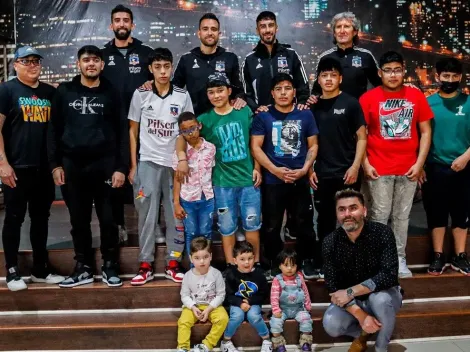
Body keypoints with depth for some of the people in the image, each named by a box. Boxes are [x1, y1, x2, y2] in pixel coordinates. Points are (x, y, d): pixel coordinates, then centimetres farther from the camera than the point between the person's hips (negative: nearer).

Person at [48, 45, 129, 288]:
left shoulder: (111, 93, 4)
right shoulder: (64, 92, 8)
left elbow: (122, 132, 1)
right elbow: (54, 129, 7)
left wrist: (121, 167, -6)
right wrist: (55, 164, -1)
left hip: (105, 165, -1)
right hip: (72, 166, 2)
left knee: (108, 219, 4)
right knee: (79, 220, 9)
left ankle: (109, 266, 18)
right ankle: (83, 268, 21)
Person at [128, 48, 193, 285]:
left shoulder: (182, 95, 3)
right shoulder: (140, 94, 2)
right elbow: (133, 131, 6)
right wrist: (133, 165, 2)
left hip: (175, 163, 1)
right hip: (147, 163, -1)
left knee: (176, 215, 4)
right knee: (147, 215, 0)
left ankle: (173, 264, 14)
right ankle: (145, 266, 8)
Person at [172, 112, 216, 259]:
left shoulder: (211, 148, -2)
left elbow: (213, 172, 4)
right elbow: (177, 179, -2)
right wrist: (176, 203, -4)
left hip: (207, 198, 1)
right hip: (187, 199, -1)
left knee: (205, 234, 10)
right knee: (191, 234, 9)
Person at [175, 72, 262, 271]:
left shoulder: (245, 112, 1)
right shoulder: (205, 119, -1)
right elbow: (183, 137, -5)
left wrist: (257, 168, 1)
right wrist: (182, 158, -22)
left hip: (248, 179, 0)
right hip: (222, 183, 0)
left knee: (252, 225, 8)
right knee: (227, 227, 10)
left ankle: (256, 263, 24)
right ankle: (230, 266, 23)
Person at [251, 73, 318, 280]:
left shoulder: (305, 115, 6)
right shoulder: (263, 117, 0)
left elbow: (313, 145, 8)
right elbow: (256, 147, -4)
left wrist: (304, 169, -7)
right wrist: (275, 170, -13)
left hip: (300, 180, 1)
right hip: (272, 181, -1)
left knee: (304, 223, 8)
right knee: (271, 226, 6)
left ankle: (307, 261, 26)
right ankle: (274, 264, 21)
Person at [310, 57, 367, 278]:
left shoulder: (350, 103, 0)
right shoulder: (313, 106, 8)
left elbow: (361, 137, -2)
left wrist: (355, 166, -11)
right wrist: (310, 169, 4)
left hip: (347, 173, -2)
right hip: (322, 174, 3)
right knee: (325, 220, 10)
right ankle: (323, 264, 21)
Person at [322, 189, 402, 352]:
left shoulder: (382, 233, -21)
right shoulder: (330, 242, -14)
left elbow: (389, 275, -29)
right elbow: (333, 286, -16)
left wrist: (350, 292, -30)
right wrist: (360, 315, -27)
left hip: (383, 294, -2)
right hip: (350, 302, 2)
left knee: (379, 298, -36)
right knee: (331, 325, -25)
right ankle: (361, 333, 10)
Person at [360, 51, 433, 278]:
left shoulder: (416, 96, 4)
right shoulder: (369, 98, -2)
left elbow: (425, 131, 7)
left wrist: (419, 163, -1)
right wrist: (365, 164, -7)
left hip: (408, 169, 2)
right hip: (379, 170, -2)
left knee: (402, 216, 10)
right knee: (379, 216, 3)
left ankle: (400, 259, 21)